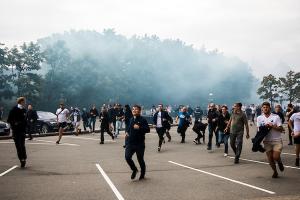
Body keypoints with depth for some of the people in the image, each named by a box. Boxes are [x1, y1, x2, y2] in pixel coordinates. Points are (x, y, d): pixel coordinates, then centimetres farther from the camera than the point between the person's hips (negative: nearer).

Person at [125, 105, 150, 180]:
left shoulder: (142, 120, -8)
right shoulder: (131, 120, 11)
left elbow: (148, 129, -16)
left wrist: (139, 127, -27)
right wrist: (127, 132, 11)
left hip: (139, 143, -5)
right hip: (130, 143, 5)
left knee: (140, 159, 6)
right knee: (127, 157, -10)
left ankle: (142, 174, 30)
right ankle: (134, 170, 16)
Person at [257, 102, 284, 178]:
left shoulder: (276, 117, -3)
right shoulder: (259, 118, 6)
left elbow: (281, 129, -6)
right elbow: (259, 130, 8)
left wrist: (272, 126, -19)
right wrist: (265, 127, -11)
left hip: (277, 140, -2)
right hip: (267, 141, 3)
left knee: (276, 157, -13)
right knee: (270, 158, 3)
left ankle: (280, 162, 22)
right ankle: (275, 172, 25)